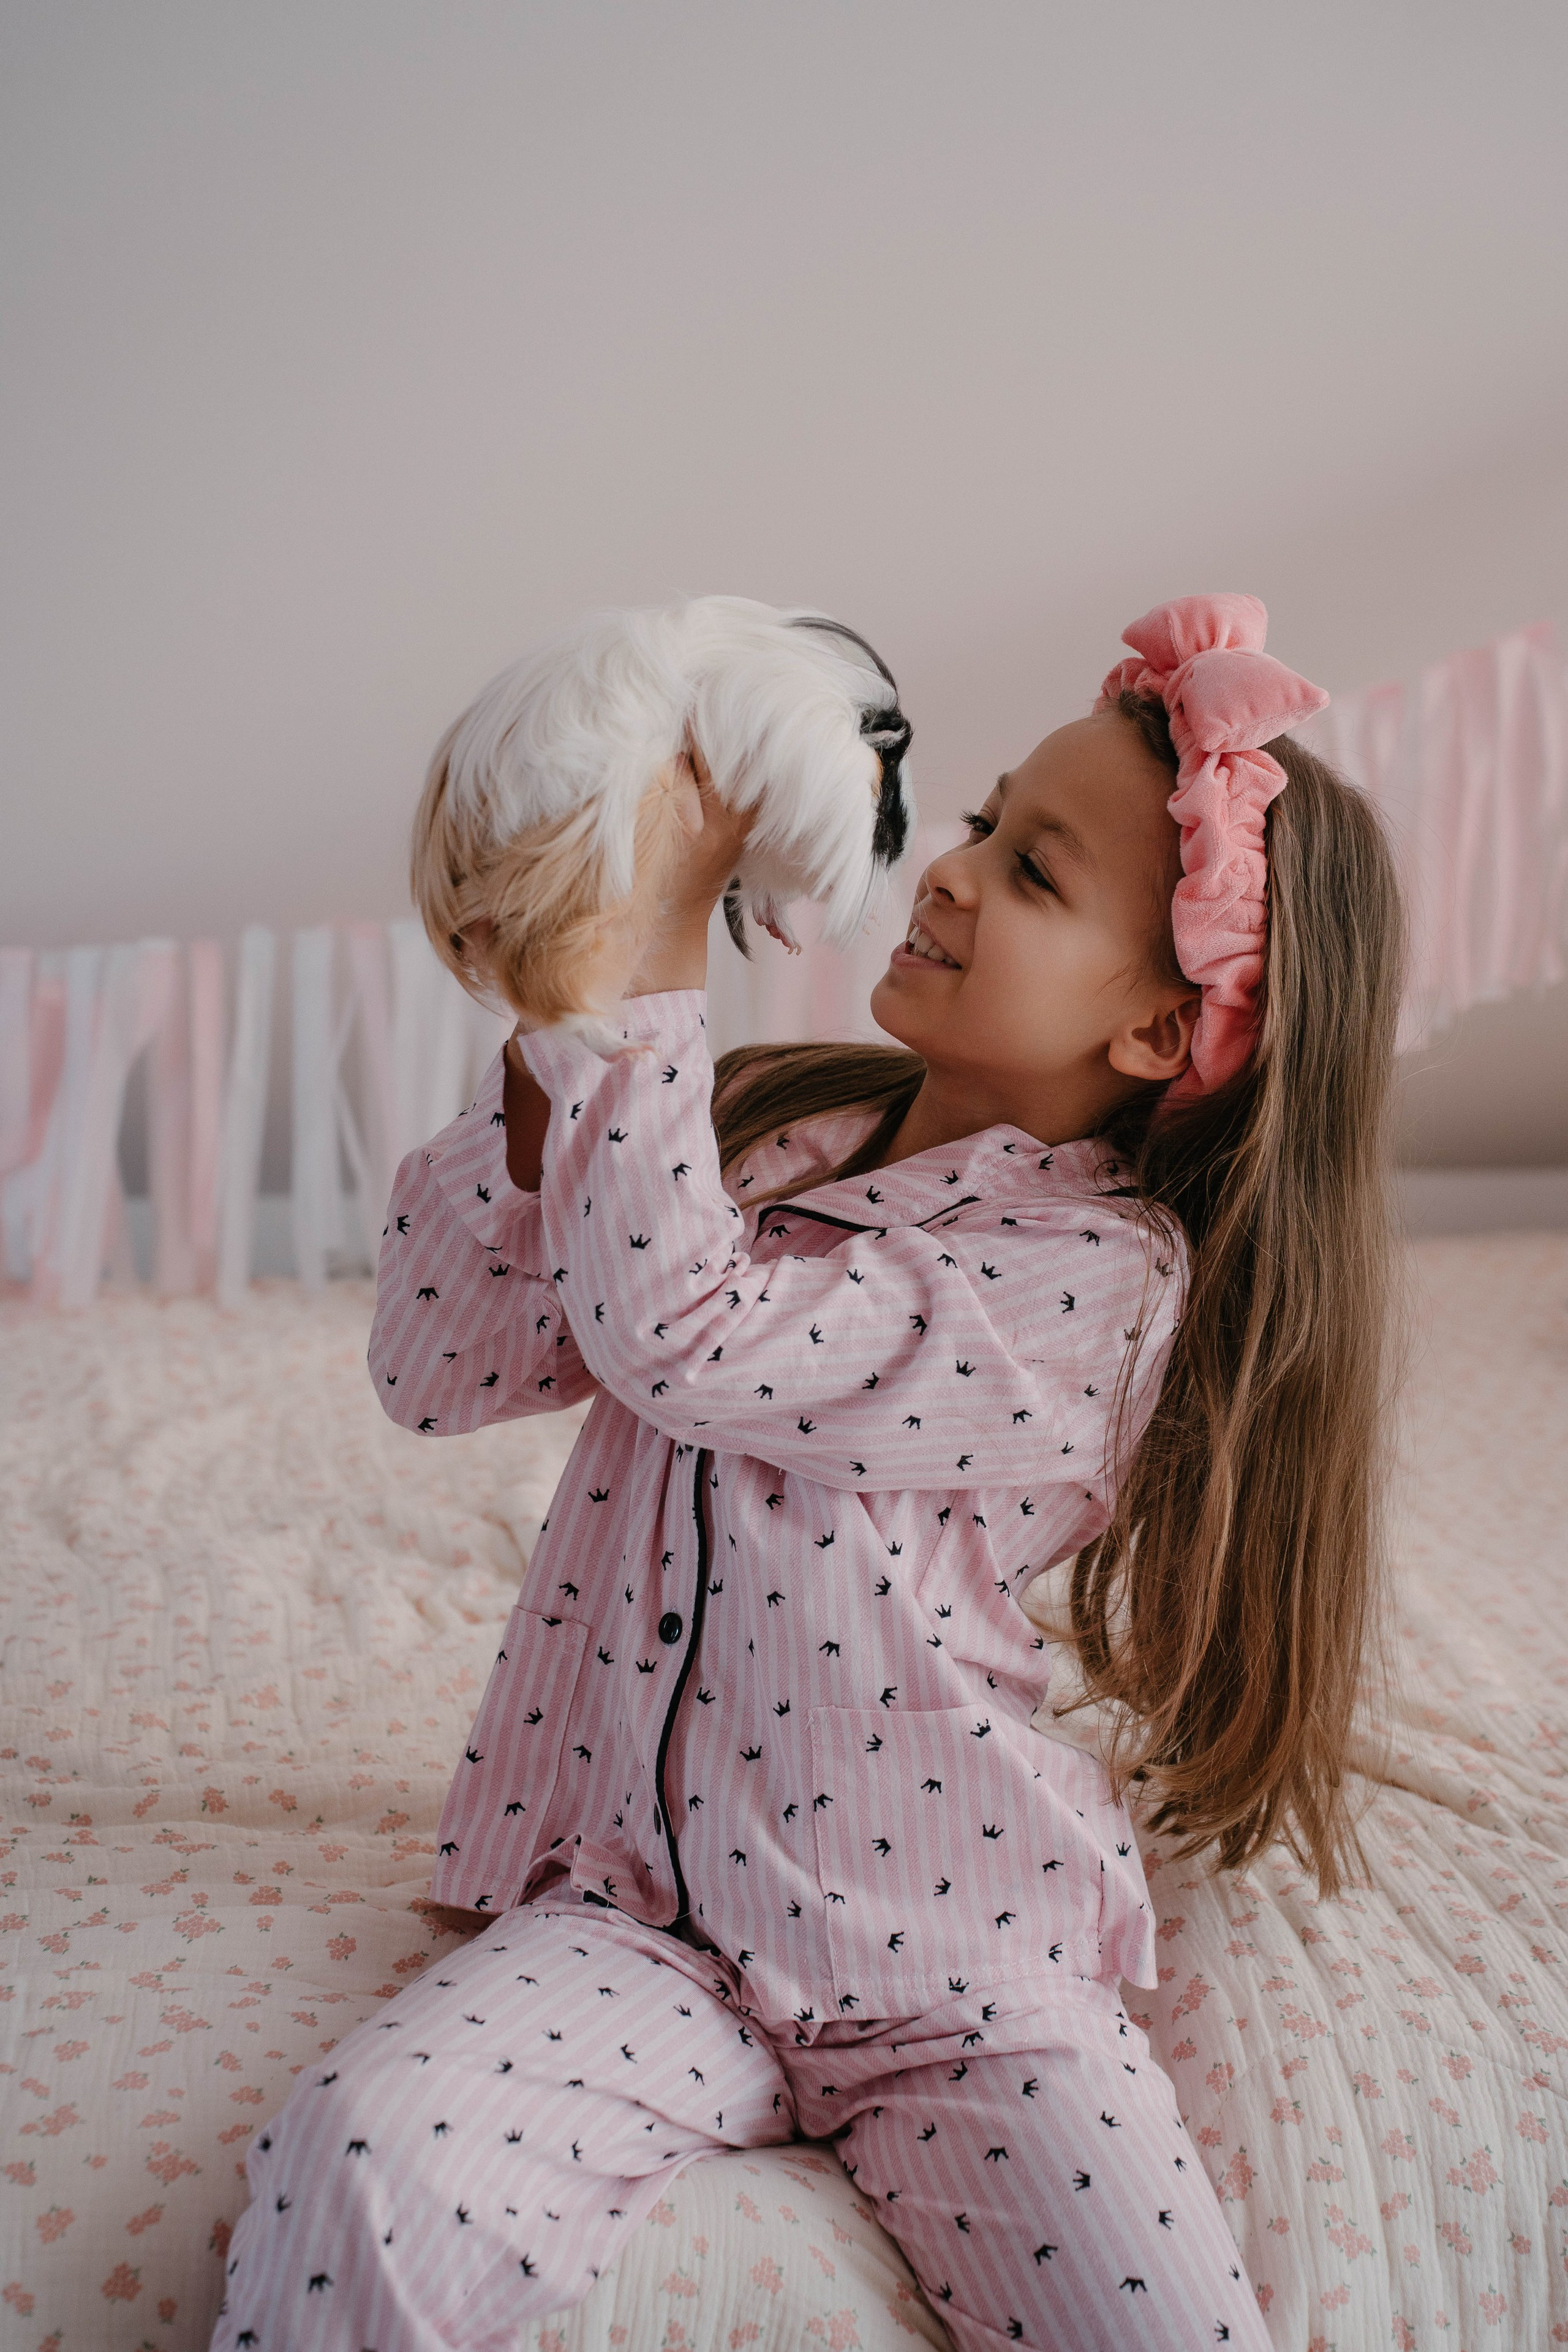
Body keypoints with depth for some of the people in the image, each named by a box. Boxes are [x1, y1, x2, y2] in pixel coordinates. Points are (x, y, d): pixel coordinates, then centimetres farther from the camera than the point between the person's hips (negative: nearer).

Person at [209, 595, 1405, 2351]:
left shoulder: (1101, 1271, -14)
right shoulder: (771, 1128, 5)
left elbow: (674, 1336, -26)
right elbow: (438, 1372, 3)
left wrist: (652, 938, -21)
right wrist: (544, 1057, -9)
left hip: (951, 1964, -3)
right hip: (639, 1910, 3)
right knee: (361, 2173, -23)